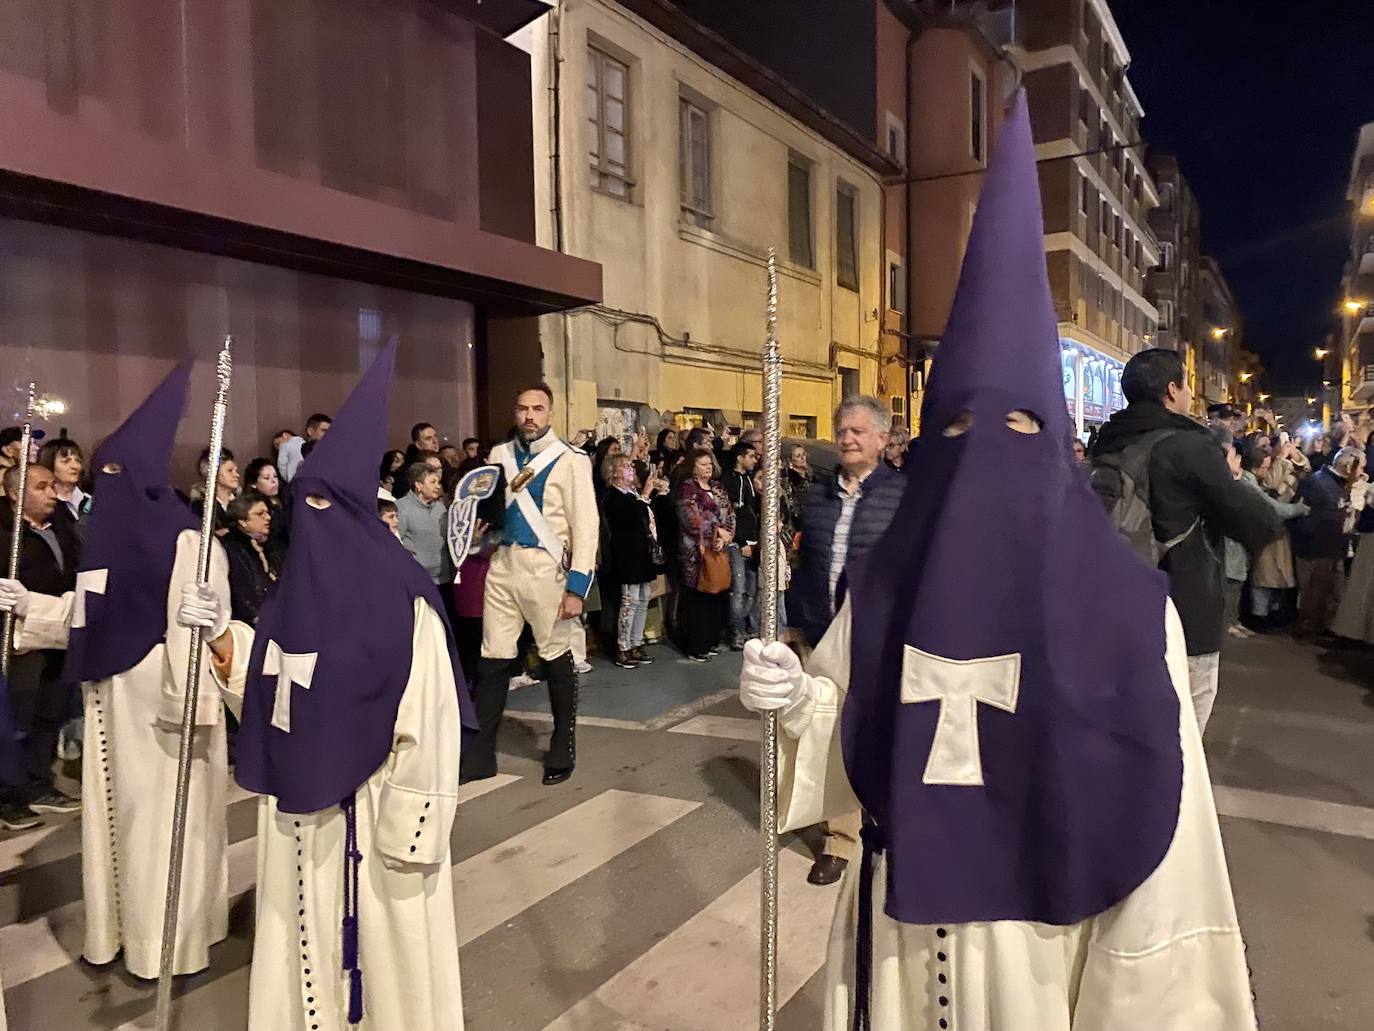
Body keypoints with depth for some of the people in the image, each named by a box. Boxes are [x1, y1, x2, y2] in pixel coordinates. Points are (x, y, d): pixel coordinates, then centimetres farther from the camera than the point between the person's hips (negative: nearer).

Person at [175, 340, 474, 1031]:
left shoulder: (404, 596, -18)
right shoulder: (296, 586, 4)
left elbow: (423, 720, -18)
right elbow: (262, 691, 10)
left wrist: (408, 828, -17)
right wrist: (219, 636, -6)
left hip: (372, 806, -6)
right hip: (301, 805, 7)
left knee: (383, 936, 10)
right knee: (307, 932, 20)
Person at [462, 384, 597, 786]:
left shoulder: (570, 461, -4)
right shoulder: (499, 455, 12)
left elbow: (586, 525, -8)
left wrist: (576, 586, -14)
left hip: (546, 567, -4)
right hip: (503, 565, 4)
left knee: (557, 659, 7)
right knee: (492, 660, 4)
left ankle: (562, 751, 24)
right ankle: (479, 753, 15)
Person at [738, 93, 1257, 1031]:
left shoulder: (1131, 605, -15)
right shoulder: (886, 586, -5)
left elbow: (1152, 808, -11)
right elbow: (851, 735, 4)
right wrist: (795, 699, -17)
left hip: (1052, 939, -2)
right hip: (905, 930, 3)